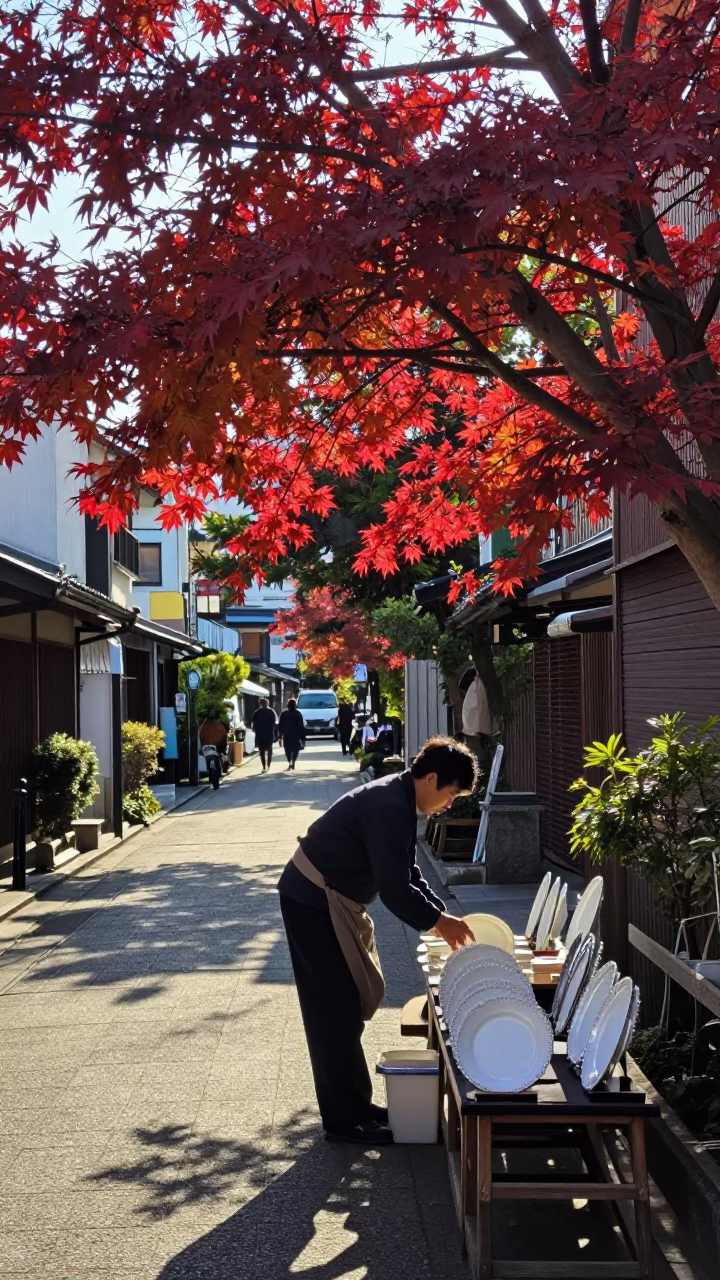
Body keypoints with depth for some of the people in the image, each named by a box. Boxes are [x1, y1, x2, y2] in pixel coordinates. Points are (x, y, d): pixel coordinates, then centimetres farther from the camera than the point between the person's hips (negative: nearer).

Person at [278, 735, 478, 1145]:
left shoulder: (398, 801, 7)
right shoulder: (390, 809, -25)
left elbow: (408, 874, 16)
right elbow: (395, 890, -26)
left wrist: (443, 916, 7)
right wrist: (439, 921, -13)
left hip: (333, 900, 10)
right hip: (314, 903, -10)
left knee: (351, 1003, 16)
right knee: (337, 1011, -3)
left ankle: (354, 1104, 26)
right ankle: (345, 1121, 7)